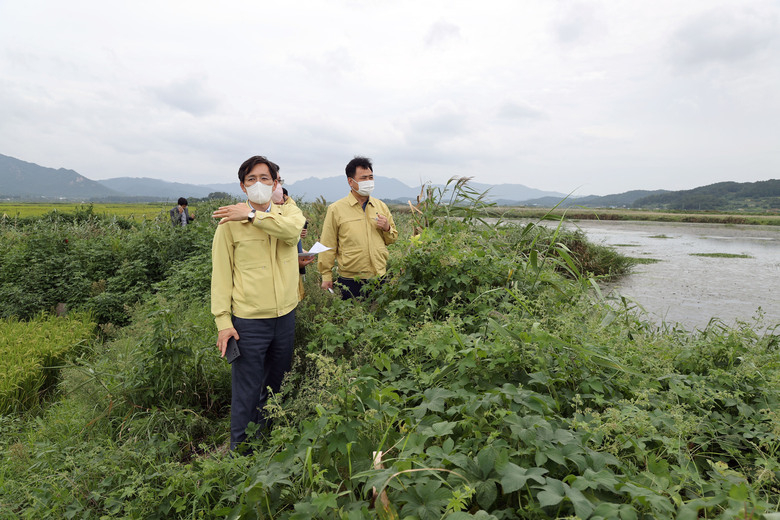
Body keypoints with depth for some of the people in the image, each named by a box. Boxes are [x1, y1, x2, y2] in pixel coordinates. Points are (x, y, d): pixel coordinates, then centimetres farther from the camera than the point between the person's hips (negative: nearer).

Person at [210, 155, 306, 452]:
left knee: (277, 383, 20)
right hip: (248, 320, -3)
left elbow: (292, 230, -22)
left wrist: (253, 215, -22)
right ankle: (239, 449, 27)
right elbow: (221, 274, -4)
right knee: (246, 390, 6)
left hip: (285, 316, 4)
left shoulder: (289, 213, 4)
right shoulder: (231, 222, -4)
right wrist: (223, 321, -9)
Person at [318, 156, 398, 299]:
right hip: (350, 280, -4)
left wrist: (387, 228, -4)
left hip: (380, 276, 4)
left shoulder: (381, 206, 9)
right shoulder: (336, 209, -3)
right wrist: (326, 275, -2)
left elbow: (392, 239, 17)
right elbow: (328, 245, -1)